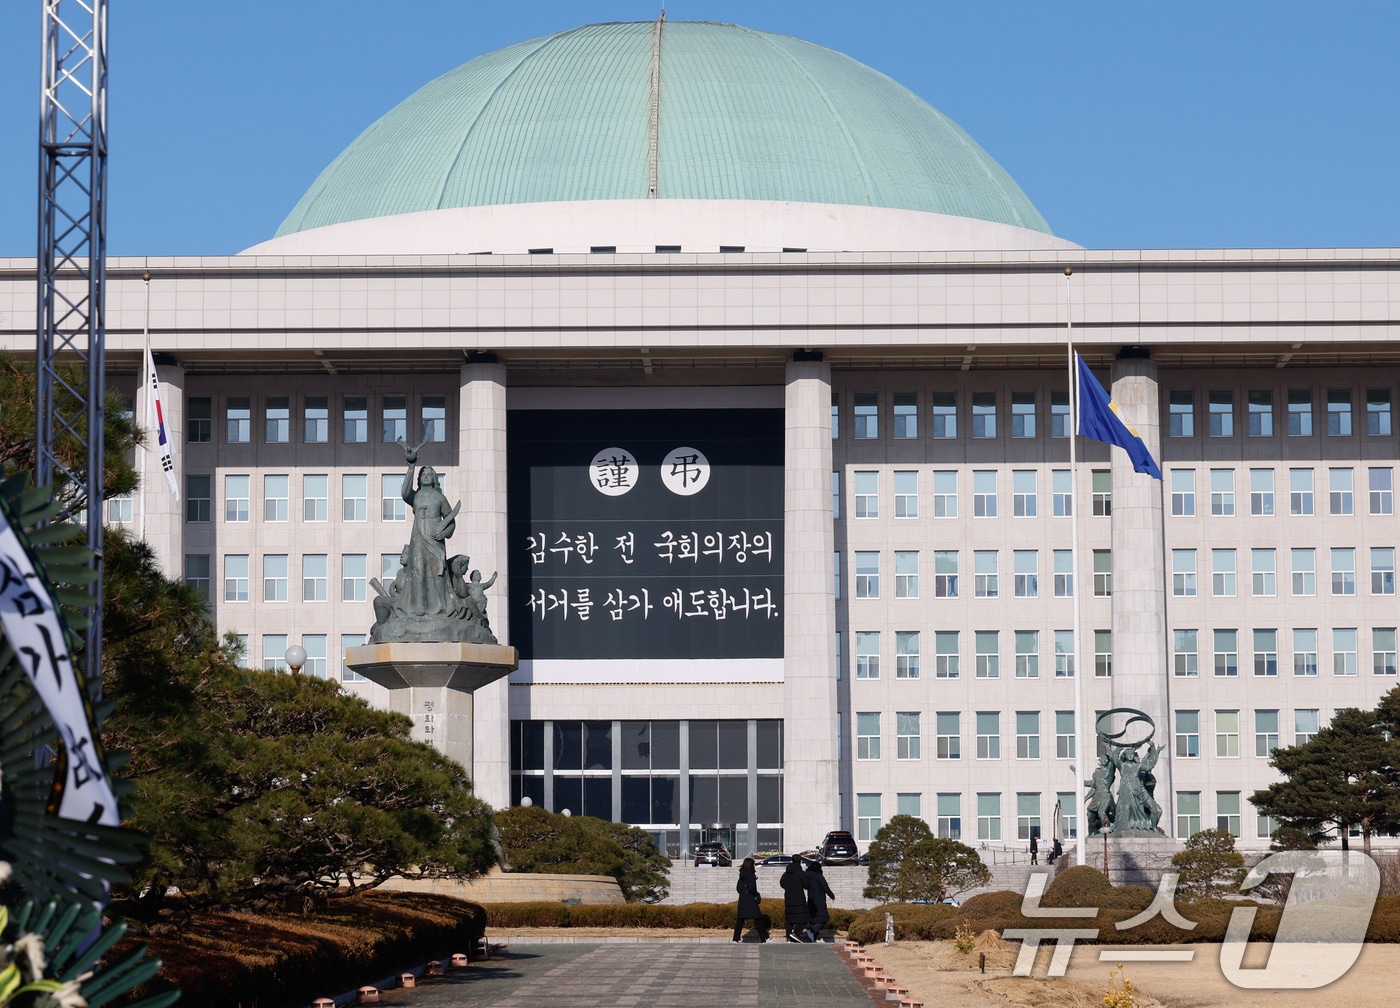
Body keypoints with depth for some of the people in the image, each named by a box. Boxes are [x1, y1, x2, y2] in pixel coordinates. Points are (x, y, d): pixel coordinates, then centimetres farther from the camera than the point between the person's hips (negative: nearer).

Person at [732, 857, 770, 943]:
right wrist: (756, 895, -2)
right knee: (758, 919, 2)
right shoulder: (751, 875, -12)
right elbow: (752, 888, -18)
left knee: (740, 920, 5)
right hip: (750, 900, -6)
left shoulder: (741, 875, 10)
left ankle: (736, 939, 0)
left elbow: (738, 888, 14)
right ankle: (764, 938, 5)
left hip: (742, 899, 6)